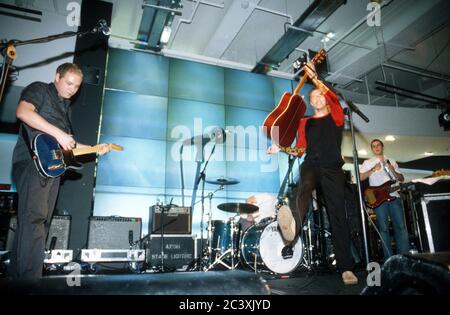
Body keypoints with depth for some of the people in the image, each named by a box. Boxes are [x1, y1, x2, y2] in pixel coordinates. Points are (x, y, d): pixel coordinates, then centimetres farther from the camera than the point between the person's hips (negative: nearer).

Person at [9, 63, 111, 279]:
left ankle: (16, 277, 15)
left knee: (42, 221, 7)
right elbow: (23, 112, -18)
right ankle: (29, 279, -19)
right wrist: (58, 133, -22)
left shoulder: (65, 106, 26)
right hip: (32, 161, -9)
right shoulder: (39, 89, 3)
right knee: (34, 217, -18)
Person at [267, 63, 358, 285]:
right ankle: (293, 229, -64)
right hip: (311, 166, 1)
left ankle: (346, 268, -5)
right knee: (304, 187, -36)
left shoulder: (336, 117, 16)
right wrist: (281, 149, 5)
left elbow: (333, 97, -3)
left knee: (338, 216, -7)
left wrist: (314, 78, -4)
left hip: (332, 170, 0)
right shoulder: (305, 122, 22)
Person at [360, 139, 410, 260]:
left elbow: (402, 178, 17)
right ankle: (389, 259, -1)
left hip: (394, 196, 3)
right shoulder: (368, 163, 10)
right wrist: (373, 170, -16)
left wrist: (393, 171, -3)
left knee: (401, 226, -3)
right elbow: (360, 178, -4)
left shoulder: (391, 161, 19)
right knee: (384, 228, -4)